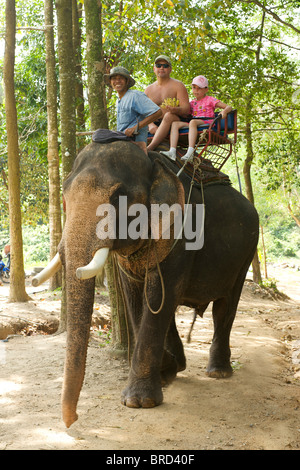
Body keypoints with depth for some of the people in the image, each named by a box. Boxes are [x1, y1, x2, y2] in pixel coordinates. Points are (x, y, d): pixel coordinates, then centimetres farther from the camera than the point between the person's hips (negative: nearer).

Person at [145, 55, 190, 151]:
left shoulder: (178, 85, 6)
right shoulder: (148, 89, 19)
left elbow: (186, 109, -6)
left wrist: (175, 110, -31)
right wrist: (151, 125, -13)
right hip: (156, 125, 5)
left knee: (168, 115, -39)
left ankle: (150, 148, -54)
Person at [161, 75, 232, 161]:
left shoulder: (210, 100, 11)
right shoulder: (192, 103, 27)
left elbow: (228, 107, 5)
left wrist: (224, 111, -20)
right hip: (193, 124, 6)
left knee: (192, 122, -38)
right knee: (175, 124, -17)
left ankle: (190, 152, -52)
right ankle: (172, 152, -35)